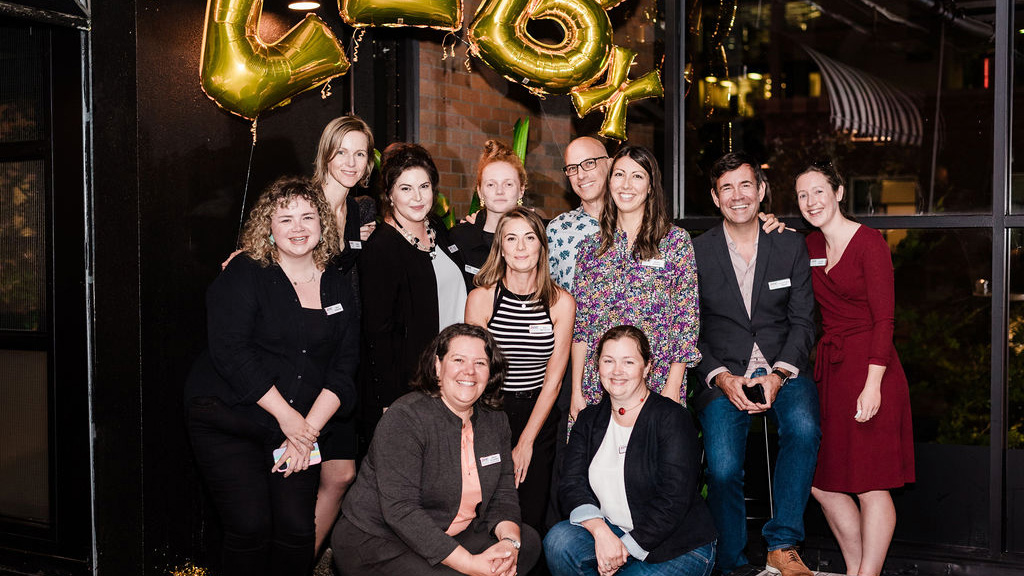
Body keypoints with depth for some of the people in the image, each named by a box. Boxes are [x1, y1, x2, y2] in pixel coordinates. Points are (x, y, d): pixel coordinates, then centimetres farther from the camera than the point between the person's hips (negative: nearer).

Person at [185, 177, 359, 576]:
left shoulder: (338, 288, 9)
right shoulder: (244, 275, -4)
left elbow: (342, 370, 5)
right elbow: (230, 351, -14)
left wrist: (308, 428, -8)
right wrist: (287, 416, -15)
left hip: (300, 425, 4)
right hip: (228, 420, -3)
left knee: (297, 528, -6)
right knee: (250, 527, -10)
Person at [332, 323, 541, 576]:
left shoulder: (495, 421, 5)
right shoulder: (406, 417, -19)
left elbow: (503, 494, 6)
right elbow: (400, 509, -27)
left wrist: (510, 541, -18)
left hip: (447, 536, 7)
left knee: (528, 542, -6)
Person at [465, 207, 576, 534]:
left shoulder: (561, 302, -2)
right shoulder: (481, 298, -6)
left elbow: (553, 380, -1)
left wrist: (526, 442, -6)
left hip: (540, 418, 1)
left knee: (531, 518, 0)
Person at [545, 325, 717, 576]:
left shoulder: (672, 418, -9)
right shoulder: (589, 420, 8)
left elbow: (674, 500, -16)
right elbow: (571, 484, -3)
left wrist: (626, 547, -19)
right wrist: (601, 532, -22)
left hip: (680, 546, -5)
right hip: (611, 531, 5)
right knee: (559, 540, -24)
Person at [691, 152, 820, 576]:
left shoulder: (791, 246, 9)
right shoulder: (695, 252, 5)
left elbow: (802, 322, 6)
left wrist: (778, 374, -11)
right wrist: (721, 378, -11)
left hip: (782, 370, 1)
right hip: (722, 376, -1)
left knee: (804, 428, -31)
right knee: (723, 469, -22)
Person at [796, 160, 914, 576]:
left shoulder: (869, 242, -8)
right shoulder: (809, 246, 12)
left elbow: (884, 318, -12)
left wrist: (873, 384, -19)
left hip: (868, 367, -7)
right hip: (829, 367, 7)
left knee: (870, 486, -2)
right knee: (822, 482, 10)